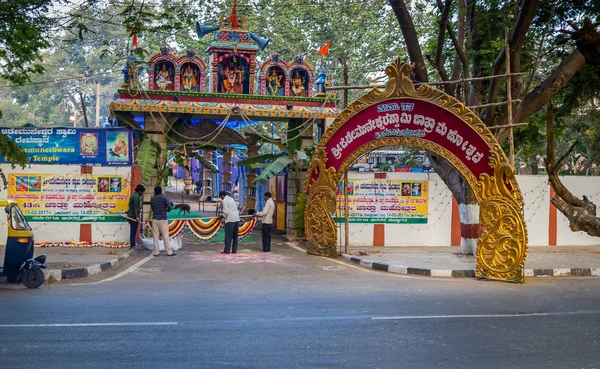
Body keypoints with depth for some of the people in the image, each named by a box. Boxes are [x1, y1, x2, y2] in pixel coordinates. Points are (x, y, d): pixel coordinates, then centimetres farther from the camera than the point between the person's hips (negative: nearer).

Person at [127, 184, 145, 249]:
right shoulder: (136, 196, -16)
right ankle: (132, 245, -3)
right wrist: (137, 217, -22)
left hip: (131, 216, 10)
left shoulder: (134, 195, 16)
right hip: (134, 216, -10)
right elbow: (135, 208, -21)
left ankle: (132, 244, 19)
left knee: (133, 231, 14)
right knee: (133, 231, -6)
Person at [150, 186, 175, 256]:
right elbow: (169, 207, -14)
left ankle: (156, 252, 3)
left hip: (155, 219, 4)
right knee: (165, 236, -1)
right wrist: (168, 210, 9)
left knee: (155, 236, 5)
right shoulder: (164, 197, -4)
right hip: (163, 219, -4)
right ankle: (169, 252, 1)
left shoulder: (152, 199, 10)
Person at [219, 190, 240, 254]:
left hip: (230, 219, -7)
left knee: (228, 236, -3)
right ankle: (234, 250, 11)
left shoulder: (224, 201, -5)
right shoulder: (231, 199, 18)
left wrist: (223, 216, 5)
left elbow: (226, 211, -13)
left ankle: (227, 250, -2)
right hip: (237, 218, 7)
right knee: (235, 235, 10)